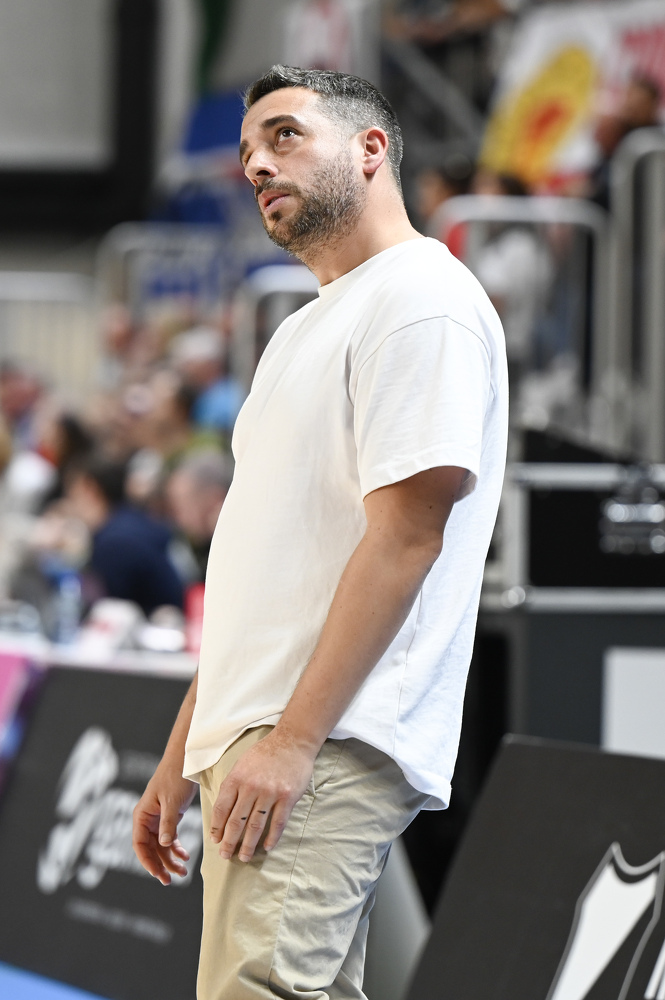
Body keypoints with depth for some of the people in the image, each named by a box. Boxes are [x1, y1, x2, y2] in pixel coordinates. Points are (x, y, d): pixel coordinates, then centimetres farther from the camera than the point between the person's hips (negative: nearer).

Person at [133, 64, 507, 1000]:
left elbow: (406, 537, -16)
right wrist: (181, 754, 21)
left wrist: (291, 739, -21)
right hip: (253, 738, 10)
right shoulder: (309, 328, 24)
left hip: (327, 747, -10)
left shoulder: (421, 299, -7)